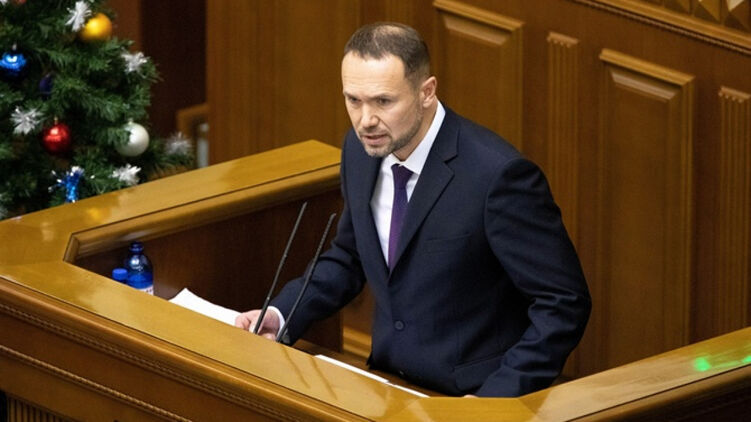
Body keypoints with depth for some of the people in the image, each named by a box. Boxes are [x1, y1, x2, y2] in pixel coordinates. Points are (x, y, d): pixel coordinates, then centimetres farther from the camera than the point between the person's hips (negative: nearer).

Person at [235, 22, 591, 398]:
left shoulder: (497, 174, -20)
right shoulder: (361, 149, 1)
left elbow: (563, 303, -15)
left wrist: (496, 396, -24)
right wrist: (280, 315, 1)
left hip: (471, 398, -6)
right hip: (390, 384, 6)